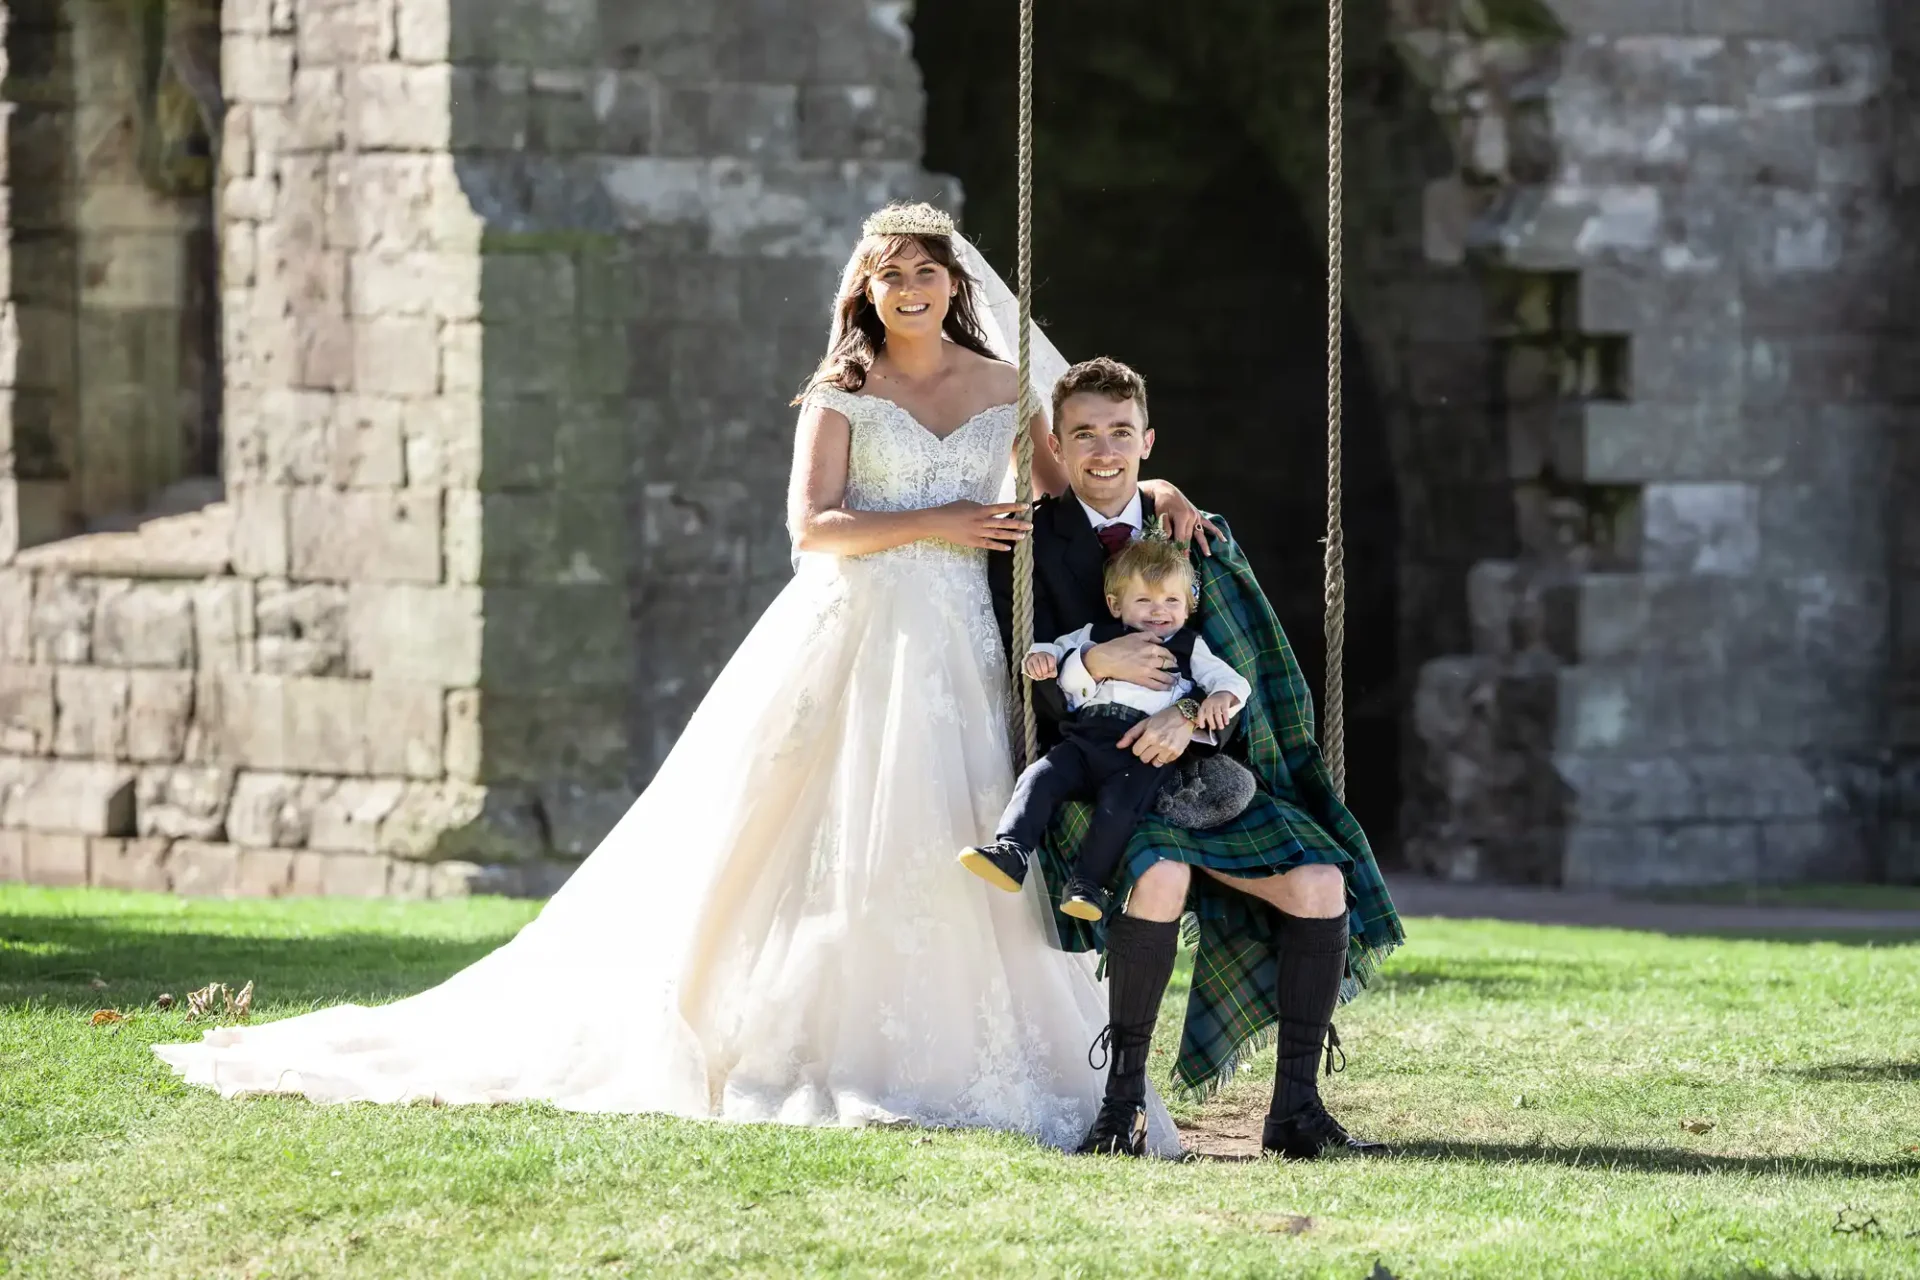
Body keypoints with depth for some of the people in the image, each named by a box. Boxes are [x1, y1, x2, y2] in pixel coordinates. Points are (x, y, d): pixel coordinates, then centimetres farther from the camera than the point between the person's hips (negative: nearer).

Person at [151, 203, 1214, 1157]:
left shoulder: (1001, 387, 12)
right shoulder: (842, 392, 3)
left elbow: (1064, 493, 20)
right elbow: (813, 526, -6)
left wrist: (1146, 494, 2)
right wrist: (937, 525, -10)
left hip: (956, 646, 2)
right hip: (850, 636, -2)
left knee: (962, 843, -6)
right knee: (813, 841, -6)